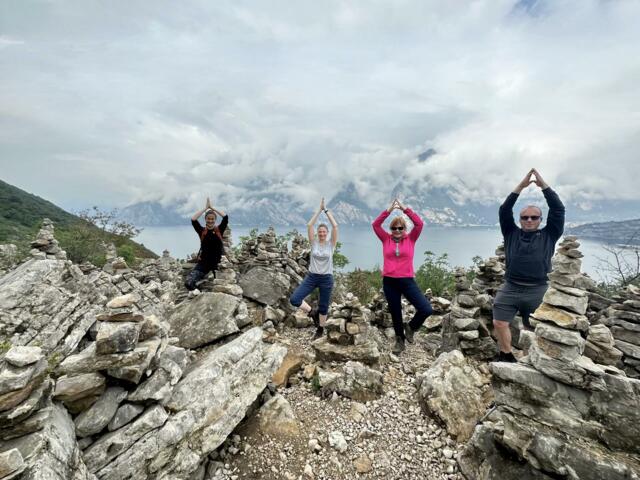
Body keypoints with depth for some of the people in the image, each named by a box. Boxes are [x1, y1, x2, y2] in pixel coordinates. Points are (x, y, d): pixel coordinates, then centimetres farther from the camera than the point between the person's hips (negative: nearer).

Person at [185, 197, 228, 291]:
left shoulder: (219, 230, 3)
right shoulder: (201, 231, 3)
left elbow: (225, 217, -10)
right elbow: (193, 220, -12)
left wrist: (212, 208, -4)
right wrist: (206, 208, -9)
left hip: (217, 262, 1)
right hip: (203, 263, 0)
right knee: (188, 283, -17)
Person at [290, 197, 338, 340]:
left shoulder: (331, 243, -4)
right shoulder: (314, 242, -1)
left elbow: (335, 226, -16)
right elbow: (309, 225, -12)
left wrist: (326, 210, -12)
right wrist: (319, 209, -12)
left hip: (326, 279, -1)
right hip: (311, 277, 1)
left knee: (323, 307, 10)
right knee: (294, 299, -11)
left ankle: (320, 329, 34)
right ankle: (312, 312, 13)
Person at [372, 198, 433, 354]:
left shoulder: (410, 239, 1)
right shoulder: (386, 239, 2)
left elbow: (419, 224, -11)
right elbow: (375, 224, -8)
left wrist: (405, 209, -14)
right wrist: (389, 210, -14)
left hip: (407, 281, -1)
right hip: (389, 282, 1)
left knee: (427, 309, -13)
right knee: (395, 313, 14)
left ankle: (410, 327, 17)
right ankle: (400, 340, 38)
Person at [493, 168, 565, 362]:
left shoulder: (549, 235, 8)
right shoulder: (512, 234, 9)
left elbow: (558, 210, 0)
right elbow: (504, 211, 0)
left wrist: (543, 185, -2)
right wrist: (521, 186, -4)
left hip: (537, 291, -1)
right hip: (509, 289, 1)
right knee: (499, 323, 2)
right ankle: (506, 357, 20)